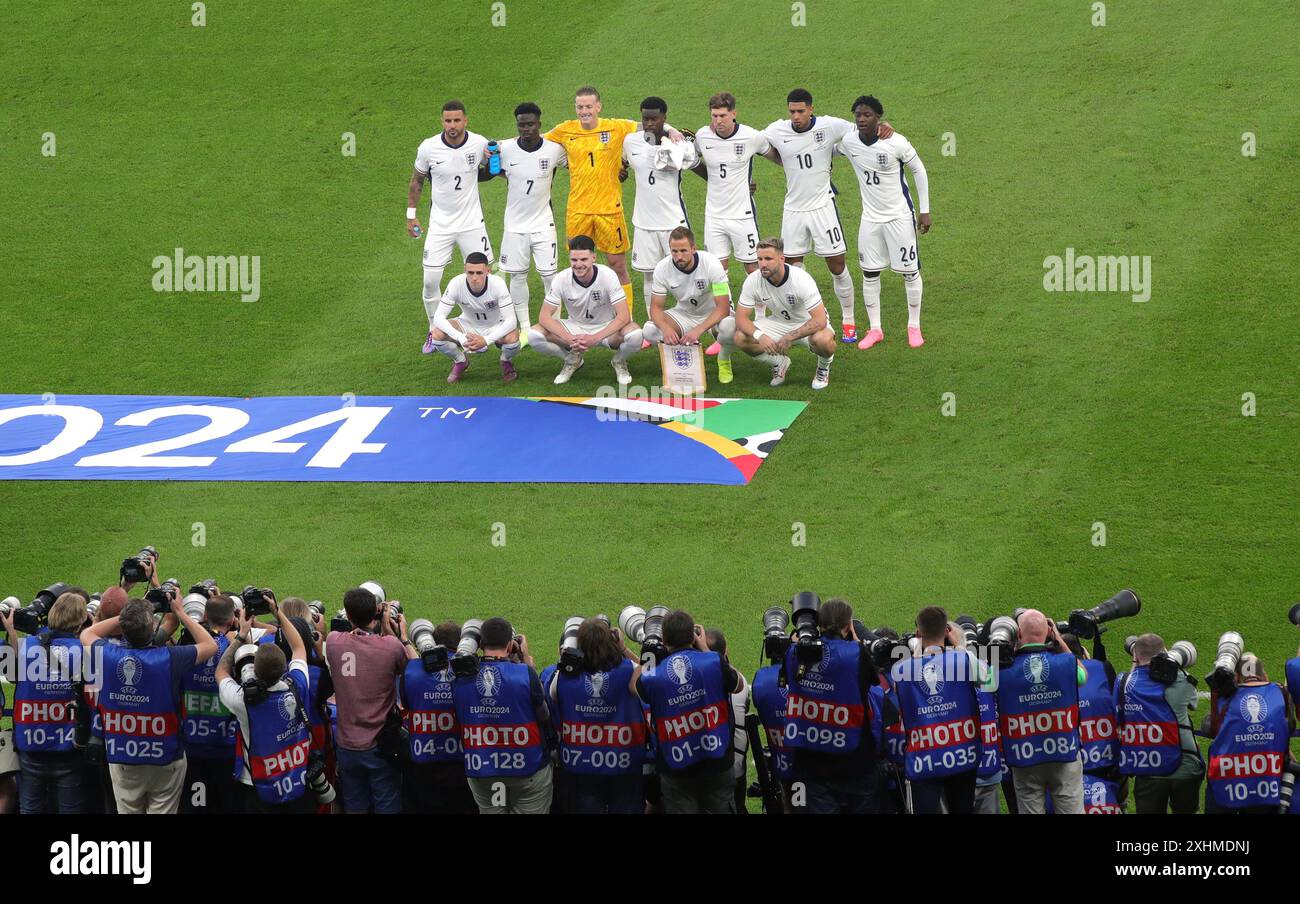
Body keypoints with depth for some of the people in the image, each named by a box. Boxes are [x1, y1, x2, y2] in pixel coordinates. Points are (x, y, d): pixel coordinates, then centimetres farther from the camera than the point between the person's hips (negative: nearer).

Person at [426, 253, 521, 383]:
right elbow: (438, 317, -27)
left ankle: (506, 362, 5)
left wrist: (486, 340, -44)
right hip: (468, 324, 2)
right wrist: (461, 338, -43)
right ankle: (460, 362, 8)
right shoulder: (456, 284, -27)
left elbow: (510, 321, -31)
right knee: (437, 334, -26)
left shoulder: (497, 284, -30)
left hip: (496, 326, -2)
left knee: (512, 338, -35)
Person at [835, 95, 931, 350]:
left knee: (910, 272, 3)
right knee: (869, 273, 5)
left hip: (900, 216, -4)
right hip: (870, 218, 4)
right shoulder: (847, 142, -8)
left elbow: (919, 171, -6)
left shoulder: (896, 143, -19)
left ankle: (914, 327, 17)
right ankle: (874, 329, 16)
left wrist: (925, 211, -5)